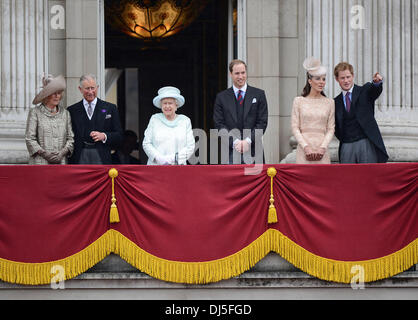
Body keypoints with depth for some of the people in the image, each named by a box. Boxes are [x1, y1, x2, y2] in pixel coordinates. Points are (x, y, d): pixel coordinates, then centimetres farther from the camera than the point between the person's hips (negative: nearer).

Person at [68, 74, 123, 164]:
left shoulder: (110, 108, 9)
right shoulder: (72, 110, 11)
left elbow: (119, 135, 7)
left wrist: (104, 136, -11)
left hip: (101, 158, 0)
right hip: (80, 159, 0)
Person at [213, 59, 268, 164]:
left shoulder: (258, 94, 9)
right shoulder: (221, 97, 9)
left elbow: (262, 122, 3)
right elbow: (219, 124, 3)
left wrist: (248, 141, -10)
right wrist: (234, 142, -11)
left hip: (253, 152, 0)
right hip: (230, 153, 0)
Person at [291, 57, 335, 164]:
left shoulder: (329, 103, 10)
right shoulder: (299, 101, 6)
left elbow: (331, 129, 7)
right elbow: (295, 128, 2)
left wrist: (322, 147, -7)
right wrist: (306, 147, -9)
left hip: (322, 151, 1)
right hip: (304, 150, -1)